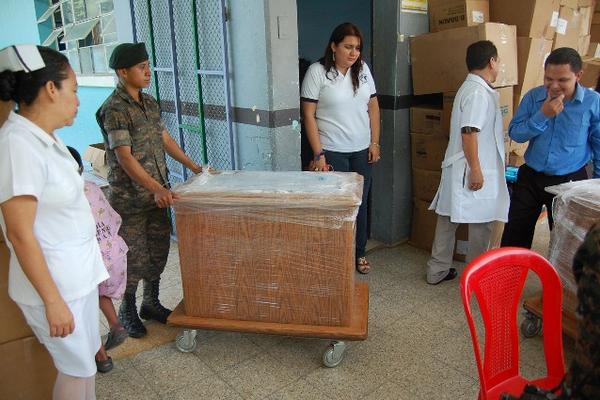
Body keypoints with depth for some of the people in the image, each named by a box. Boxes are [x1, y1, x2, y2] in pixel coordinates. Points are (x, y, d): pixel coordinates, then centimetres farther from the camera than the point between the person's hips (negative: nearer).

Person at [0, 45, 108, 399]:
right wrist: (53, 301, -20)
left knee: (85, 359, 21)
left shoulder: (45, 137, 4)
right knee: (77, 369, 10)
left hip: (80, 272, 8)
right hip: (54, 280, -8)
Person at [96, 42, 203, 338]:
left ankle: (151, 303, 32)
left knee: (159, 250, 14)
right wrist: (156, 189, -31)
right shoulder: (114, 109, -17)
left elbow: (165, 139, 16)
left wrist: (193, 166, 12)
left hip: (157, 193, 7)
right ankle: (128, 310, 25)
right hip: (129, 197, -7)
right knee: (133, 255, 5)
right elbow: (124, 158, -23)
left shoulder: (149, 102, 8)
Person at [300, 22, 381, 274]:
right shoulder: (317, 72, -9)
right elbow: (308, 115, -10)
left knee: (360, 203, 12)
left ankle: (359, 253, 29)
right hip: (333, 152, -4)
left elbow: (373, 106, 11)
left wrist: (375, 143, 5)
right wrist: (318, 154, -14)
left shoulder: (362, 69, 5)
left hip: (362, 150, 5)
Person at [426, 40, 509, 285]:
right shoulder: (478, 92, -16)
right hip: (473, 171, -10)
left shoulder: (471, 88, 17)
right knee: (482, 223, 3)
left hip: (457, 169, 10)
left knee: (448, 219, 12)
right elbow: (469, 132, -23)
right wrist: (476, 169, -22)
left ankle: (437, 271, 21)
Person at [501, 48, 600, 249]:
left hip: (570, 181, -2)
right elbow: (515, 133, -7)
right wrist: (543, 115, -20)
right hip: (530, 178, 2)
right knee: (514, 238, 8)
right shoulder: (533, 97, -3)